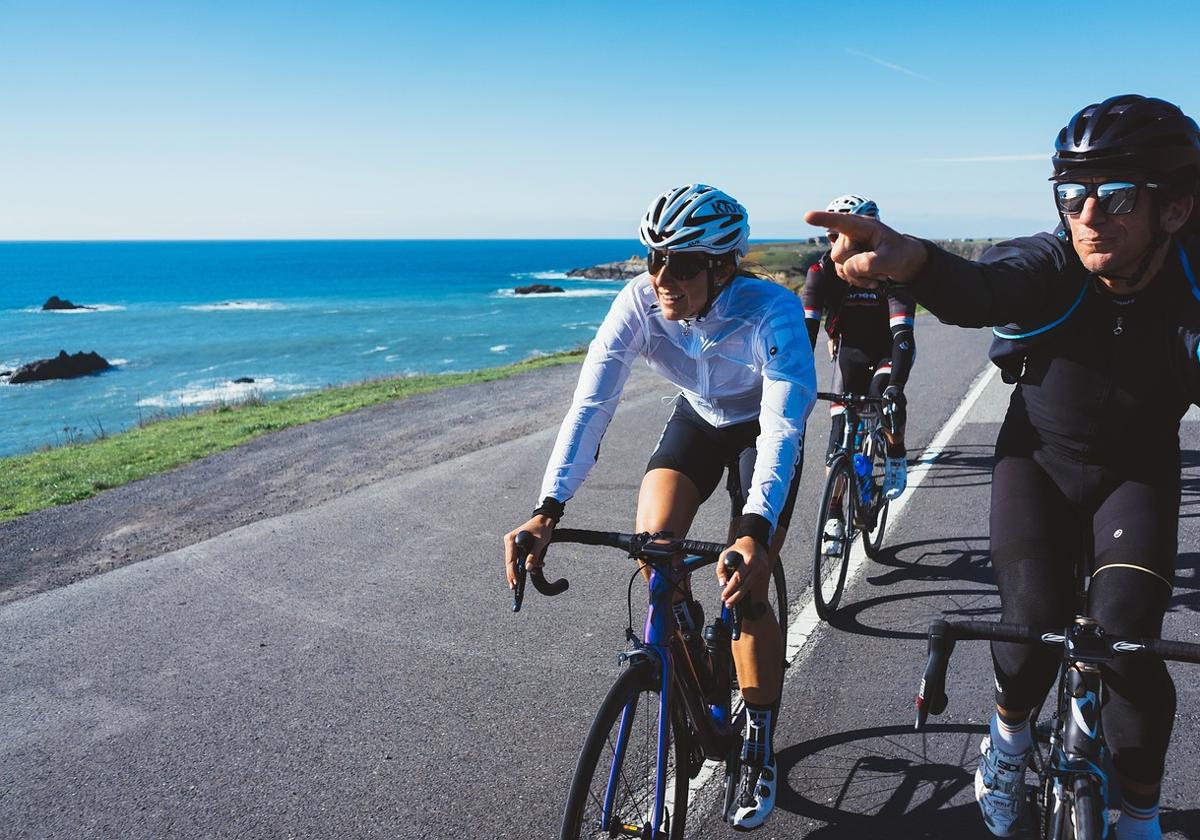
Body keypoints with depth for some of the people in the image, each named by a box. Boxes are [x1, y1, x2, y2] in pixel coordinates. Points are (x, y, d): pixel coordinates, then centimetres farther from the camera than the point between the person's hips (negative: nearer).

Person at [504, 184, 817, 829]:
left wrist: (754, 533, -57)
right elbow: (590, 405, -33)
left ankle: (760, 749, 9)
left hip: (764, 431, -3)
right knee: (651, 541, -21)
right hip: (698, 421, 3)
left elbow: (783, 426, -42)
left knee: (744, 587, -12)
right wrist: (548, 510, -44)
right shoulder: (639, 302, -27)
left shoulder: (772, 311, -35)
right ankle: (687, 638, 12)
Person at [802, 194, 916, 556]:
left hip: (889, 348, -2)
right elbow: (806, 328, -27)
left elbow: (902, 332, -37)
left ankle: (896, 457, 1)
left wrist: (895, 384, -50)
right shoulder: (822, 271, -21)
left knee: (887, 397, -31)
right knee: (839, 434, -6)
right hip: (850, 349, 2)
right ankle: (834, 519, 3)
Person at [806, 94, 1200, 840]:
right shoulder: (1050, 265, -28)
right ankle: (1011, 733, 22)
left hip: (1137, 470, 0)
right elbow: (980, 291, -49)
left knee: (1126, 643, -14)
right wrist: (909, 259, -70)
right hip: (1040, 456, 0)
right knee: (1033, 624, -15)